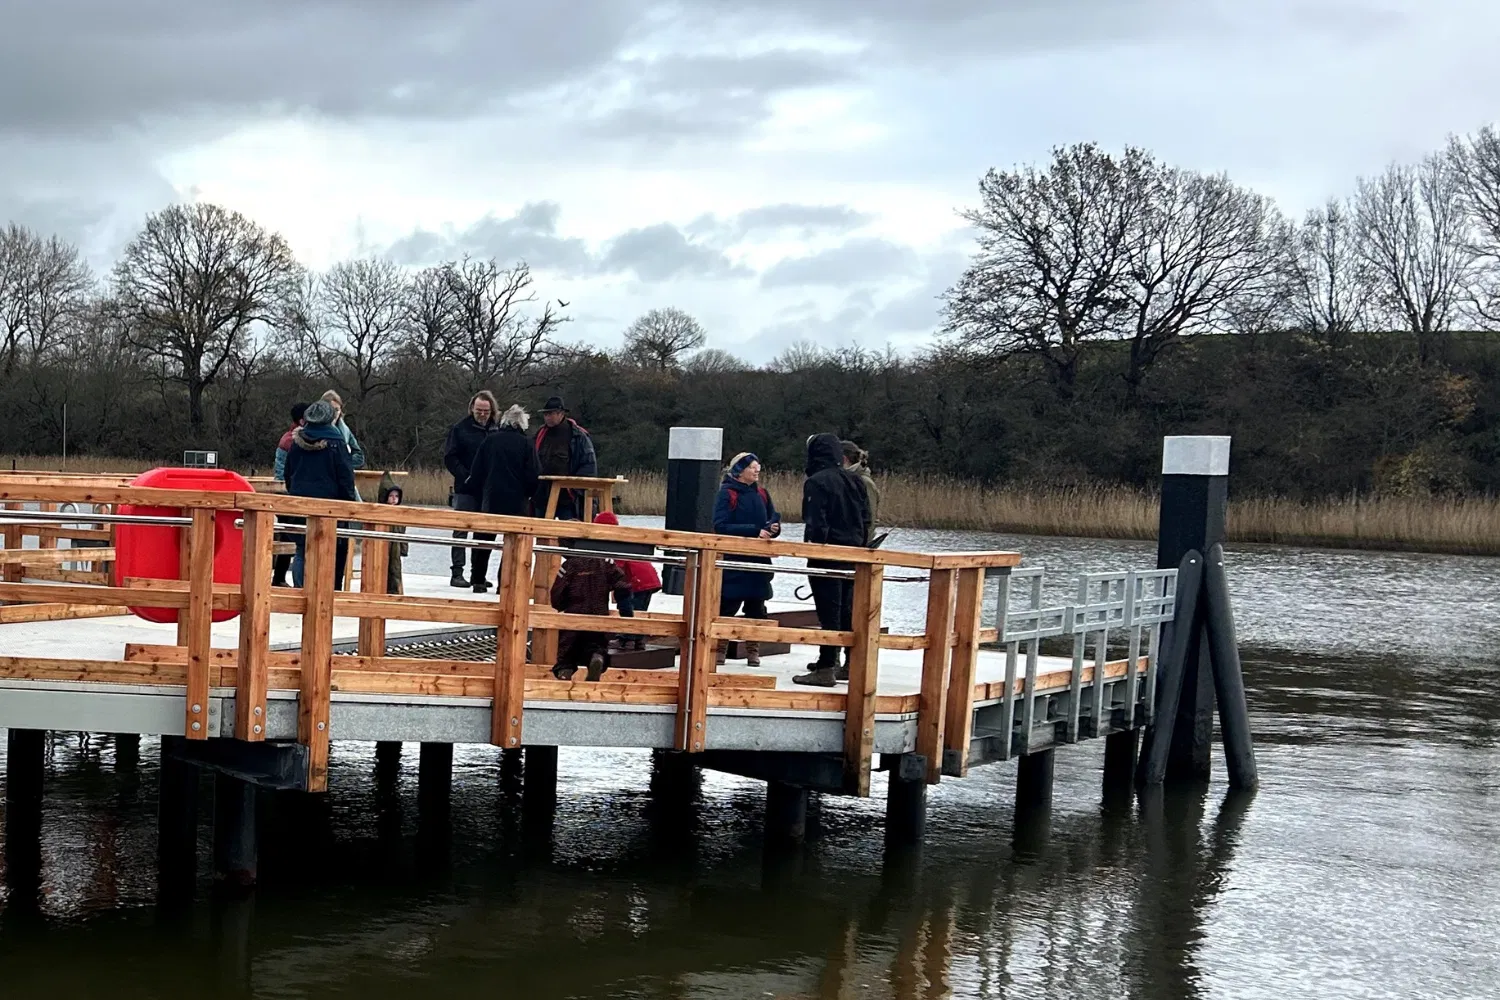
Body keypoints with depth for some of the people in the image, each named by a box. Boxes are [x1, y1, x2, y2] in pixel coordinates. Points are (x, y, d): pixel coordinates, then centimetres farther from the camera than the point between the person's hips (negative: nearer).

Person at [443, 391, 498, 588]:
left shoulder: (497, 431, 6)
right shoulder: (460, 429, -1)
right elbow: (449, 457, -4)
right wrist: (465, 477, -14)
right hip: (466, 489, -3)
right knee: (461, 529, -2)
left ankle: (478, 574, 15)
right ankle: (457, 573, 0)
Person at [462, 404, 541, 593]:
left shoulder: (490, 440, 1)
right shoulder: (526, 444, -5)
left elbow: (476, 472, 3)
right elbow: (533, 476, -7)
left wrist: (476, 494, 13)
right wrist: (529, 494, 10)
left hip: (490, 499, 2)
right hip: (517, 501, -2)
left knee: (484, 541, 13)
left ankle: (479, 580, 14)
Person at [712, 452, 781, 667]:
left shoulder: (761, 493, 10)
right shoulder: (727, 493, -7)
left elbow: (773, 516, 15)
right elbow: (721, 526, -15)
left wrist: (773, 527, -10)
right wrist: (755, 531, -20)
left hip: (758, 560, 5)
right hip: (733, 560, -5)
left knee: (756, 607, 7)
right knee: (728, 605, -3)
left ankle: (753, 650, 15)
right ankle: (719, 648, 7)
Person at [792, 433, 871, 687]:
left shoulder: (816, 482, -12)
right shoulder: (855, 480, 10)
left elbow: (815, 523, -17)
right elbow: (866, 520, 13)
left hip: (828, 554, -7)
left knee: (829, 611, -6)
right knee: (849, 610, 15)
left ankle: (826, 668, -5)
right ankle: (853, 664, 20)